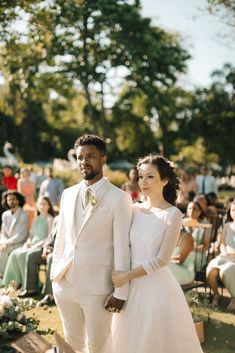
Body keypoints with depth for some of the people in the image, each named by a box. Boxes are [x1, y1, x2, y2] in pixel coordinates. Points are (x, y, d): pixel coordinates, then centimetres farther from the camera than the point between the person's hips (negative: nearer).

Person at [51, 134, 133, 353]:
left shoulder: (119, 198, -10)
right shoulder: (68, 194, 8)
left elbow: (122, 247, -11)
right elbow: (61, 236, 13)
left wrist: (121, 291, -12)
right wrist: (55, 271, 11)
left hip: (97, 286, -5)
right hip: (64, 283, 6)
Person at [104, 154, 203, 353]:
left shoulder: (173, 215, -10)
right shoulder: (134, 210, 5)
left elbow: (162, 259, -13)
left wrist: (127, 276, -13)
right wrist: (119, 276, -3)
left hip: (158, 287, -5)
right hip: (132, 288, 5)